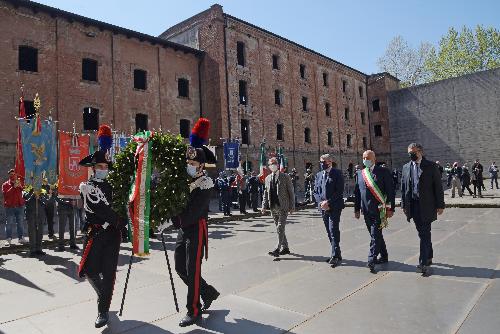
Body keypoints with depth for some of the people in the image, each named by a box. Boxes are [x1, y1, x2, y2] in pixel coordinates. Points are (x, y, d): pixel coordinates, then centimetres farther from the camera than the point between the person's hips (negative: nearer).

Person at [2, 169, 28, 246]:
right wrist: (13, 187, -17)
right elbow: (5, 194, -11)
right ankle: (9, 239, 2)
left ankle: (21, 238, 12)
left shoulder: (20, 182, 12)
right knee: (9, 223, -3)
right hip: (9, 207, -2)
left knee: (20, 223, 6)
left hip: (20, 206, 2)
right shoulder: (5, 184, 5)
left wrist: (20, 186, -15)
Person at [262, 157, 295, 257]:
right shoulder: (267, 178, 12)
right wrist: (264, 206, 5)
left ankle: (277, 249, -7)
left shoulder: (285, 177, -2)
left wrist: (292, 206, -6)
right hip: (273, 207, 5)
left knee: (280, 228, -10)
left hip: (283, 207, -5)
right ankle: (285, 248, 24)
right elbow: (266, 193, 14)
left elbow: (291, 192, -2)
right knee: (279, 229, 12)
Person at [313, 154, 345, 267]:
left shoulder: (337, 173, -4)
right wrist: (321, 202, -5)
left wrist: (328, 202, -16)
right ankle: (335, 254, 19)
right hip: (323, 207, 6)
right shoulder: (319, 175, 13)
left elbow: (339, 191, -11)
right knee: (329, 232, 10)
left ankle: (335, 256, -6)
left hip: (334, 207, -6)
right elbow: (315, 191, 12)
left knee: (333, 230, -10)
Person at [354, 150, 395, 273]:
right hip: (366, 211, 5)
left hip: (379, 210, -5)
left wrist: (390, 208, -10)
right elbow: (357, 192, 13)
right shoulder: (360, 174, 11)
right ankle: (384, 257, 31)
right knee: (375, 234, 15)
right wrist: (357, 209, 11)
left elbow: (390, 191, -5)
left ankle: (371, 260, -7)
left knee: (375, 235, -9)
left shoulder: (383, 172, -3)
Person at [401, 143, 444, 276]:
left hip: (426, 205, -4)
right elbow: (403, 187, 12)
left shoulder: (431, 166, -2)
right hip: (413, 205, 4)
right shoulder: (406, 167, 10)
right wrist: (404, 204, 8)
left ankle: (423, 263, -4)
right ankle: (429, 257, 31)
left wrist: (440, 205, -7)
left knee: (425, 234, -7)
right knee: (423, 233, 15)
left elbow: (438, 187, -3)